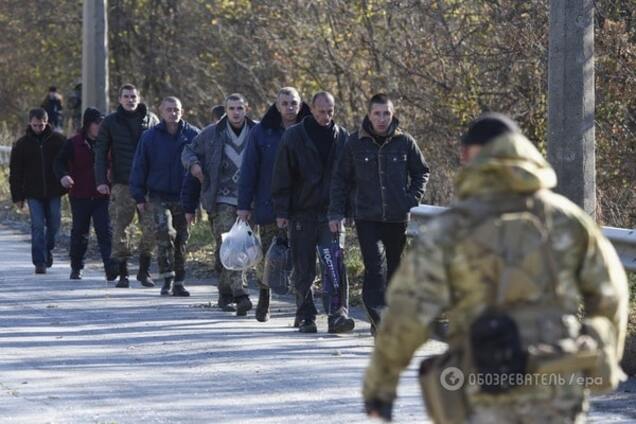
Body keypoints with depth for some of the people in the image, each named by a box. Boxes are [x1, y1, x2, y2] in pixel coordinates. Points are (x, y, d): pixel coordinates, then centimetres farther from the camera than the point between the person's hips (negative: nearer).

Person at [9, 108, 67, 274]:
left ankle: (48, 249, 34)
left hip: (53, 192, 1)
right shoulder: (22, 144, 1)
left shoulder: (58, 140, 1)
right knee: (38, 226, -7)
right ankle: (40, 262, -6)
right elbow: (15, 172, 4)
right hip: (33, 193, -1)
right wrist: (17, 196, 1)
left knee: (53, 224, 7)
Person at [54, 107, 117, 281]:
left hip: (102, 196, 1)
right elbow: (59, 162, -4)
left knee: (105, 232, -11)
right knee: (79, 232, 10)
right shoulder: (74, 143, -1)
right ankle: (76, 268, 25)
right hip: (80, 196, -1)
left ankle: (111, 269, -18)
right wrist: (62, 176, -25)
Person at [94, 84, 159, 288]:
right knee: (119, 229, -1)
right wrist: (101, 180, -6)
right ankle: (122, 273, 8)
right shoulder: (111, 122, 5)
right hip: (122, 184, -1)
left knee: (151, 227, -5)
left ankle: (144, 271, 9)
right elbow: (100, 152, 4)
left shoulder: (151, 119, 9)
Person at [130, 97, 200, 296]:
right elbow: (139, 167, 5)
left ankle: (178, 282, 19)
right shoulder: (150, 136, 1)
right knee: (165, 232, -20)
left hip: (184, 197, 2)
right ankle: (167, 278, -15)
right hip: (159, 196, -2)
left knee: (181, 239, 8)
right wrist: (139, 197, 1)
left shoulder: (192, 135, 1)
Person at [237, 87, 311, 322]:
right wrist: (244, 205, -1)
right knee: (267, 257, 7)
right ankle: (264, 298, 25)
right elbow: (249, 170, 3)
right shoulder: (261, 133, 2)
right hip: (269, 206, 0)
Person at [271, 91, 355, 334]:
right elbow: (282, 177, 1)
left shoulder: (342, 138, 6)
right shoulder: (294, 136, 0)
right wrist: (281, 211, -4)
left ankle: (338, 314, -18)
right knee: (303, 271, 5)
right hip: (302, 213, 0)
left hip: (332, 213, 0)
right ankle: (305, 316, 15)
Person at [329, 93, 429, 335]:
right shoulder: (355, 143, 1)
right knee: (376, 267, -18)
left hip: (398, 218, 2)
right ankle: (377, 315, -21)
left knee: (394, 270, 9)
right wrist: (336, 212, 1)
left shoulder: (404, 142, 1)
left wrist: (412, 200, -1)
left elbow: (421, 172, 13)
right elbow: (341, 179, 7)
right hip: (367, 218, -2)